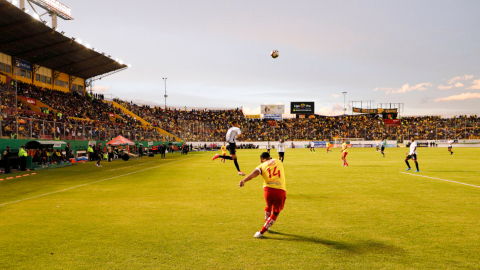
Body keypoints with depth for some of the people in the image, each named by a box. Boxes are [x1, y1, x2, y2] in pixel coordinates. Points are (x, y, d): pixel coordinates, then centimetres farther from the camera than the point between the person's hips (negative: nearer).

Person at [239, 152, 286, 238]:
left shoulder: (262, 166, 12)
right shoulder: (279, 162, 20)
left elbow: (254, 173, -10)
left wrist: (244, 181, -25)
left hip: (268, 189, 1)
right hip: (281, 190, 0)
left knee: (269, 206, 32)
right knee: (275, 214, 16)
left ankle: (267, 226, 51)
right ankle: (262, 232, 11)